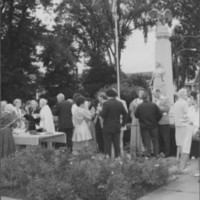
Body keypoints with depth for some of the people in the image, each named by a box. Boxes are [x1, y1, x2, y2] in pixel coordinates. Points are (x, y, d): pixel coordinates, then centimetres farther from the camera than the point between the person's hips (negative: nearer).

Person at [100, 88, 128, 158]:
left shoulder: (106, 103, -12)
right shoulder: (119, 103, 4)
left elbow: (103, 115, -14)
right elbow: (125, 115, 6)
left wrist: (100, 111, 6)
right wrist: (123, 123, 14)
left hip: (108, 127, -4)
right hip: (117, 127, 5)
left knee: (107, 145, 1)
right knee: (117, 145, 10)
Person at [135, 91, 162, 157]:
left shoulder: (139, 106, -8)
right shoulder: (153, 105, -7)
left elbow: (136, 115, 0)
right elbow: (160, 114, -5)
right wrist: (156, 120, 9)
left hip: (143, 126, -1)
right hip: (153, 125, 1)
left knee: (146, 141, 6)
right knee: (155, 140, 12)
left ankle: (148, 154, 5)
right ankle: (156, 154, 14)